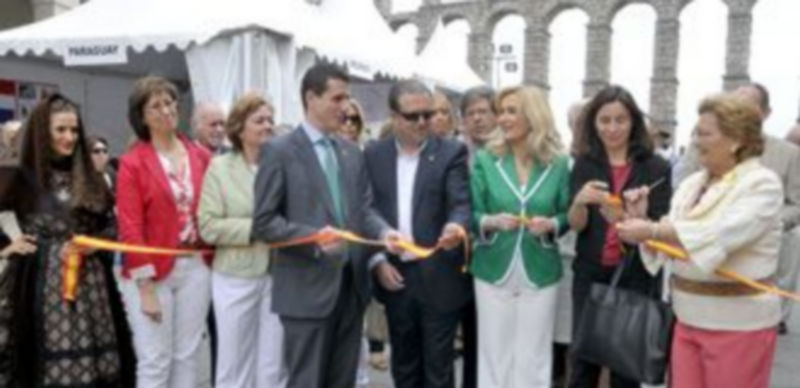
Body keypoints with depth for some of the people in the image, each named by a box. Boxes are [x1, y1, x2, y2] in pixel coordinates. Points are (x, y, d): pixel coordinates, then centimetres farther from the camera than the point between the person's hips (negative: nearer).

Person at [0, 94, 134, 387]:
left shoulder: (90, 179, 10)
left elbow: (111, 226, 11)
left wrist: (92, 245, -6)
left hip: (89, 282, 3)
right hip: (41, 283, -3)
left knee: (90, 358, 3)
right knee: (45, 361, 0)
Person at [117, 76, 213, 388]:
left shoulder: (201, 156, 5)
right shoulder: (132, 162, -6)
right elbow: (130, 228, -9)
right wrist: (147, 288, -13)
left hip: (195, 268, 4)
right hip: (152, 271, -3)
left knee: (188, 357, 12)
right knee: (155, 362, 2)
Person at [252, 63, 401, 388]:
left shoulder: (351, 152, 13)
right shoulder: (280, 151, -6)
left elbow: (364, 208, 11)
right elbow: (264, 223, -9)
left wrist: (383, 232, -10)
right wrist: (313, 238, -23)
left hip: (351, 284, 6)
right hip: (307, 288, -6)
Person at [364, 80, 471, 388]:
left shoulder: (451, 153, -4)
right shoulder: (373, 155, 4)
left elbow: (462, 202, -15)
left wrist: (456, 225, -38)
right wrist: (377, 261, -3)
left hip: (438, 278, -3)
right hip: (394, 275, 3)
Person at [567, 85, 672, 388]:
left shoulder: (656, 167, -4)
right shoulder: (584, 164, 2)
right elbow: (576, 225, -3)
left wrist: (624, 218, -28)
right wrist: (579, 202, -26)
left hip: (636, 278, -1)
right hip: (590, 275, 1)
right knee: (582, 361, 6)